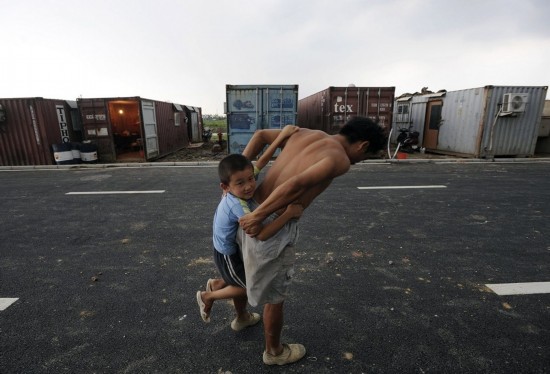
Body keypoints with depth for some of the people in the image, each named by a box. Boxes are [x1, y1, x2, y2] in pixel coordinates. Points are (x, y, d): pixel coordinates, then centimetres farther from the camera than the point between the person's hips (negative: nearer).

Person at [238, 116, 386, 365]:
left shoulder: (306, 133, 12)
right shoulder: (340, 160, -12)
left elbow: (261, 135, 14)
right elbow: (296, 185, -27)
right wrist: (259, 216, -22)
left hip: (249, 208, 8)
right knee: (275, 294, 17)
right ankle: (274, 351, 43)